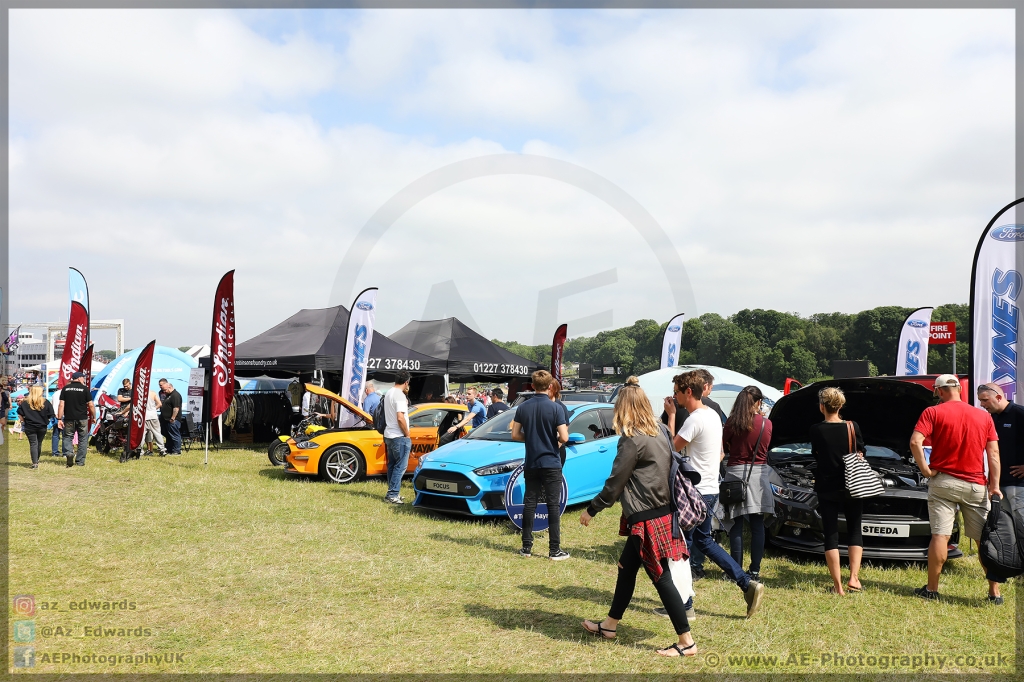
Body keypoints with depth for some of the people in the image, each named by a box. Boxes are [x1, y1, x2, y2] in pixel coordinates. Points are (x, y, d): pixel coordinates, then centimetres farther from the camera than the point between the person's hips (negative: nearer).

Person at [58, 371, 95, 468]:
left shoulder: (65, 388, 3)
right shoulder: (84, 389, -3)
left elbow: (61, 405, -2)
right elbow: (90, 405, -5)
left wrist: (59, 419, 0)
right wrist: (93, 416, 7)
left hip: (69, 418, 1)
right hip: (82, 418, -1)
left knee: (68, 437, 12)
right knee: (83, 438, 9)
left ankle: (68, 453, -15)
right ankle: (80, 461, 10)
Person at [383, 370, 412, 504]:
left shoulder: (388, 393, 10)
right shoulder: (400, 395, -18)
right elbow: (400, 418, -25)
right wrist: (408, 435, -14)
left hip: (389, 435, 9)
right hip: (399, 436, -9)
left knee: (392, 465, 14)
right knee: (401, 466, -5)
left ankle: (392, 493, 19)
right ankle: (392, 494, -5)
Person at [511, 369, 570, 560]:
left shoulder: (523, 408, 0)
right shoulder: (555, 408, -13)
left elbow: (515, 435, 2)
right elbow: (564, 438, -15)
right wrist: (556, 438, 7)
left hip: (531, 464, 4)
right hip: (551, 464, -4)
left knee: (529, 503, 10)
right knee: (553, 505, 1)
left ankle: (526, 547, 14)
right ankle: (555, 550, 2)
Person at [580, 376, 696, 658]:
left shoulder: (632, 439, -16)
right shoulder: (658, 432, 8)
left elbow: (615, 482, -13)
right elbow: (665, 469, 14)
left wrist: (591, 509, -3)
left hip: (646, 518, -9)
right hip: (662, 510, 9)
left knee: (661, 577, -1)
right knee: (626, 567, 19)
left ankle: (686, 642, 7)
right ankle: (610, 625, 32)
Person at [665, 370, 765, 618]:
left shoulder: (695, 419, -20)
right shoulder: (713, 415, 12)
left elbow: (672, 448, -16)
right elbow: (720, 454, 19)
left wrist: (671, 415, -10)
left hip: (696, 492, -10)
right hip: (711, 490, 10)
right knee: (703, 541, 20)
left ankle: (683, 604, 9)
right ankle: (748, 585, 15)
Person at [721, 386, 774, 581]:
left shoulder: (732, 422, -6)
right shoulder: (766, 423, -3)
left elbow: (724, 447, 3)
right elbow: (765, 448, 11)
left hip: (735, 472, -1)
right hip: (758, 474, 1)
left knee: (736, 525, 4)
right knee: (757, 525, 7)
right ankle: (755, 570, 9)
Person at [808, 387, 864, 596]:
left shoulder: (816, 430, -10)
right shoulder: (852, 427, -7)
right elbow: (860, 453, 5)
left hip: (826, 488, -1)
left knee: (831, 535, 5)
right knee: (855, 532, 15)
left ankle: (837, 584, 3)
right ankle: (854, 578, 4)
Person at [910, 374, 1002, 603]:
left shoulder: (933, 412, -4)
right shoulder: (984, 416, 7)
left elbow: (915, 442, -17)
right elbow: (993, 453, 3)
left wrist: (925, 468, -7)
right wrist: (995, 485, 3)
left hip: (943, 481, -2)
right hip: (976, 485, 3)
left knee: (940, 536, 0)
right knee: (985, 539, 9)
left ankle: (932, 589, 5)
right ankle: (995, 592, 13)